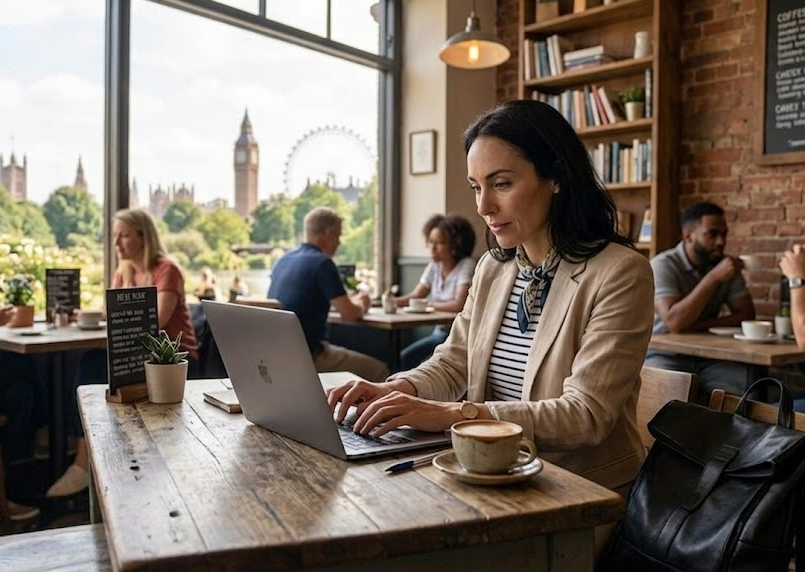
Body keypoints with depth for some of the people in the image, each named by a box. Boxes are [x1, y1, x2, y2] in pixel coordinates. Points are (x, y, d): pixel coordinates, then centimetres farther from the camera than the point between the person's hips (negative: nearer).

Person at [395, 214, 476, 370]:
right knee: (404, 357, -11)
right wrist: (393, 301, -14)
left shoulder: (466, 266, -12)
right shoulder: (434, 266, 8)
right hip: (440, 332, 7)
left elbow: (459, 305, -23)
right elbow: (415, 296, 6)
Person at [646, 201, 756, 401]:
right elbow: (674, 322, -26)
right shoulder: (663, 265, -14)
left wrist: (698, 326, -15)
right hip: (664, 356, -5)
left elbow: (746, 315, 0)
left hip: (707, 357, 5)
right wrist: (714, 277, -29)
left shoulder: (725, 265, 5)